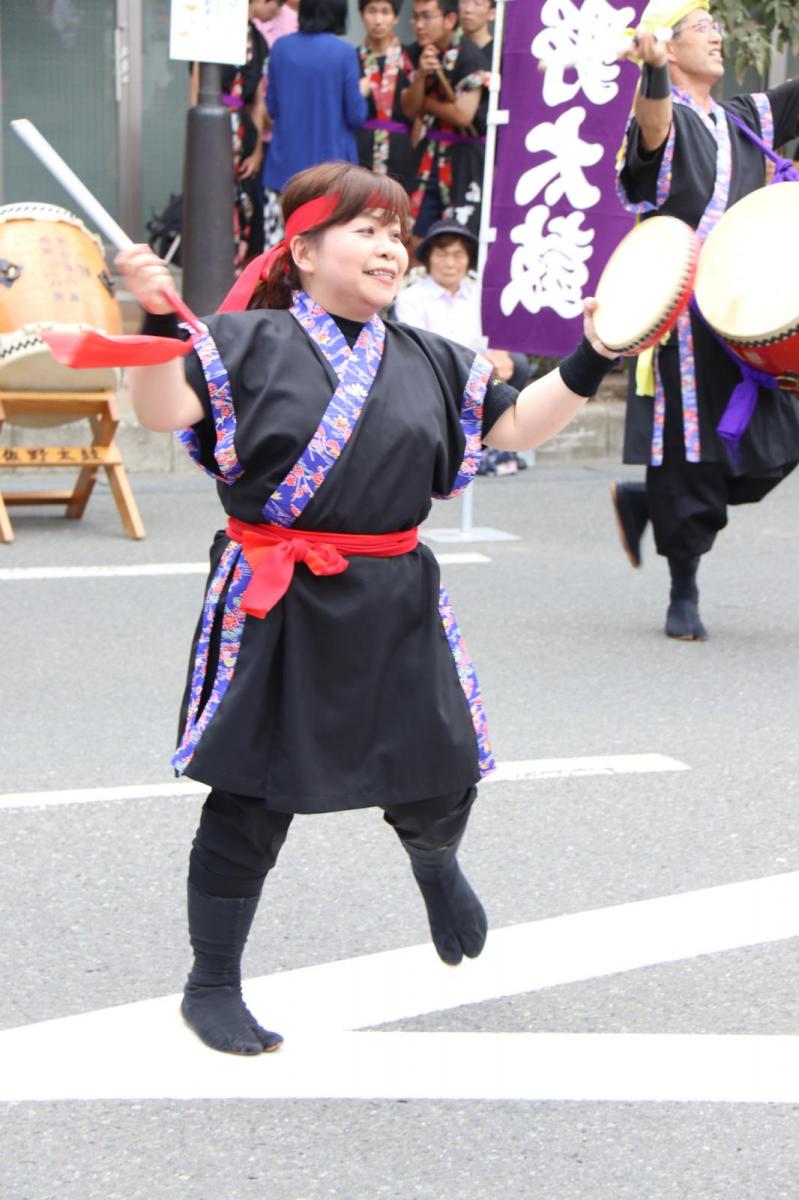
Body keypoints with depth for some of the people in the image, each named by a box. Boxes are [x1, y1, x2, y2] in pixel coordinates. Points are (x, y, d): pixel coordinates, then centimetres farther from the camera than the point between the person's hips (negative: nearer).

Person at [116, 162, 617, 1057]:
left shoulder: (427, 361, 10)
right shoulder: (249, 342, -4)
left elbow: (519, 425, 11)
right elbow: (164, 410, -16)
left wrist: (592, 359, 0)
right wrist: (160, 324, -31)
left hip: (395, 603, 4)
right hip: (277, 608, -4)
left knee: (438, 781, 7)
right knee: (252, 796, 1)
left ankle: (434, 863, 47)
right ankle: (212, 986, 19)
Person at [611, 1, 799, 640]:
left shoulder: (747, 118, 18)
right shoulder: (665, 116, -4)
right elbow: (653, 117, -27)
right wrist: (653, 67, -49)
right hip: (684, 316, -6)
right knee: (689, 450, -3)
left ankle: (643, 503, 21)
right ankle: (684, 593, 11)